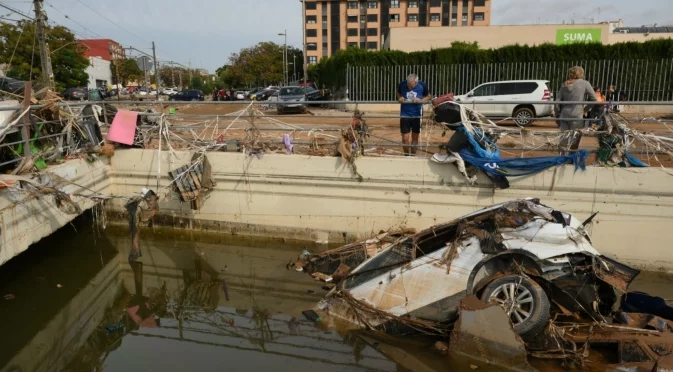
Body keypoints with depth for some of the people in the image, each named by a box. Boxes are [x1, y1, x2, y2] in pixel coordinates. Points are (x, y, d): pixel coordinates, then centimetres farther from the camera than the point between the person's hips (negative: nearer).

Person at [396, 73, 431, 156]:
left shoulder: (422, 86, -13)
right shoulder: (402, 84, -12)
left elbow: (428, 96, 3)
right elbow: (398, 93, 10)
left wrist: (421, 100, -16)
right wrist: (399, 98, -12)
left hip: (417, 115, 0)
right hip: (405, 115, 0)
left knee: (415, 137, 12)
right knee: (405, 138, -3)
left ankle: (412, 155, 29)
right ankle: (406, 155, 20)